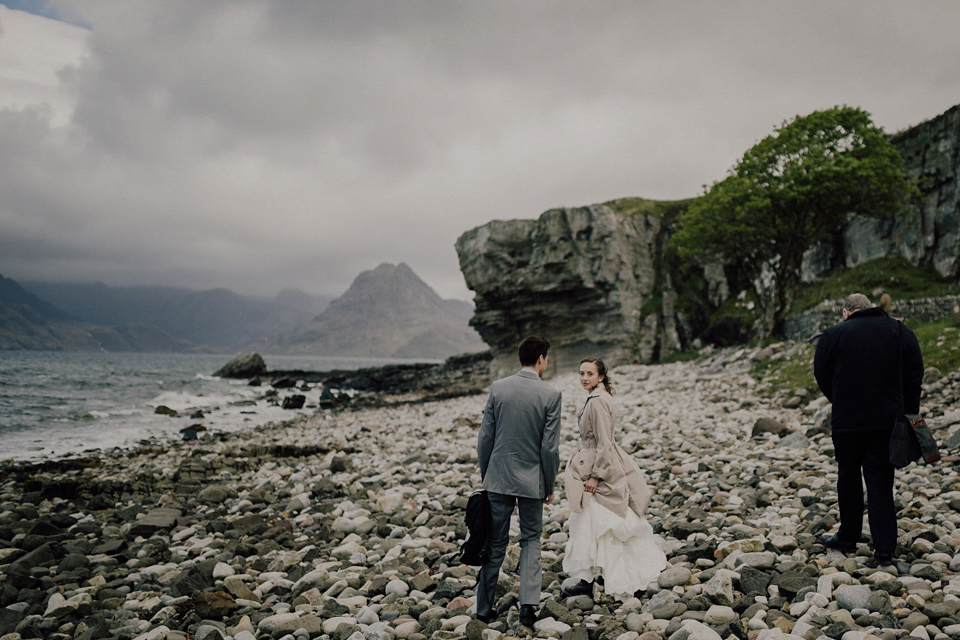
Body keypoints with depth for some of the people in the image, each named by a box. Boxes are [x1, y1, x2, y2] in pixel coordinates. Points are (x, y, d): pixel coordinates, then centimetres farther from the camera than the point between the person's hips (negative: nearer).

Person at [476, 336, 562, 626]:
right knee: (531, 539, 16)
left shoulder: (498, 388, -4)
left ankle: (484, 608, 20)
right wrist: (549, 486, 3)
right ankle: (528, 602, 6)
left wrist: (485, 475, 13)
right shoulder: (550, 394, -11)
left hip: (498, 477, 2)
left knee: (496, 544, 12)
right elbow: (550, 447, -9)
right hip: (531, 479, -2)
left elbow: (485, 437, 0)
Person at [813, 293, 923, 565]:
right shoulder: (899, 330, 4)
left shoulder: (834, 335, -3)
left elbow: (822, 376, 1)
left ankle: (848, 537, 25)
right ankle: (885, 549, 1)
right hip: (887, 420, 2)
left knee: (849, 478, 13)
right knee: (881, 482, 3)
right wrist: (909, 414, 9)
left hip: (847, 420, -2)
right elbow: (915, 374, 5)